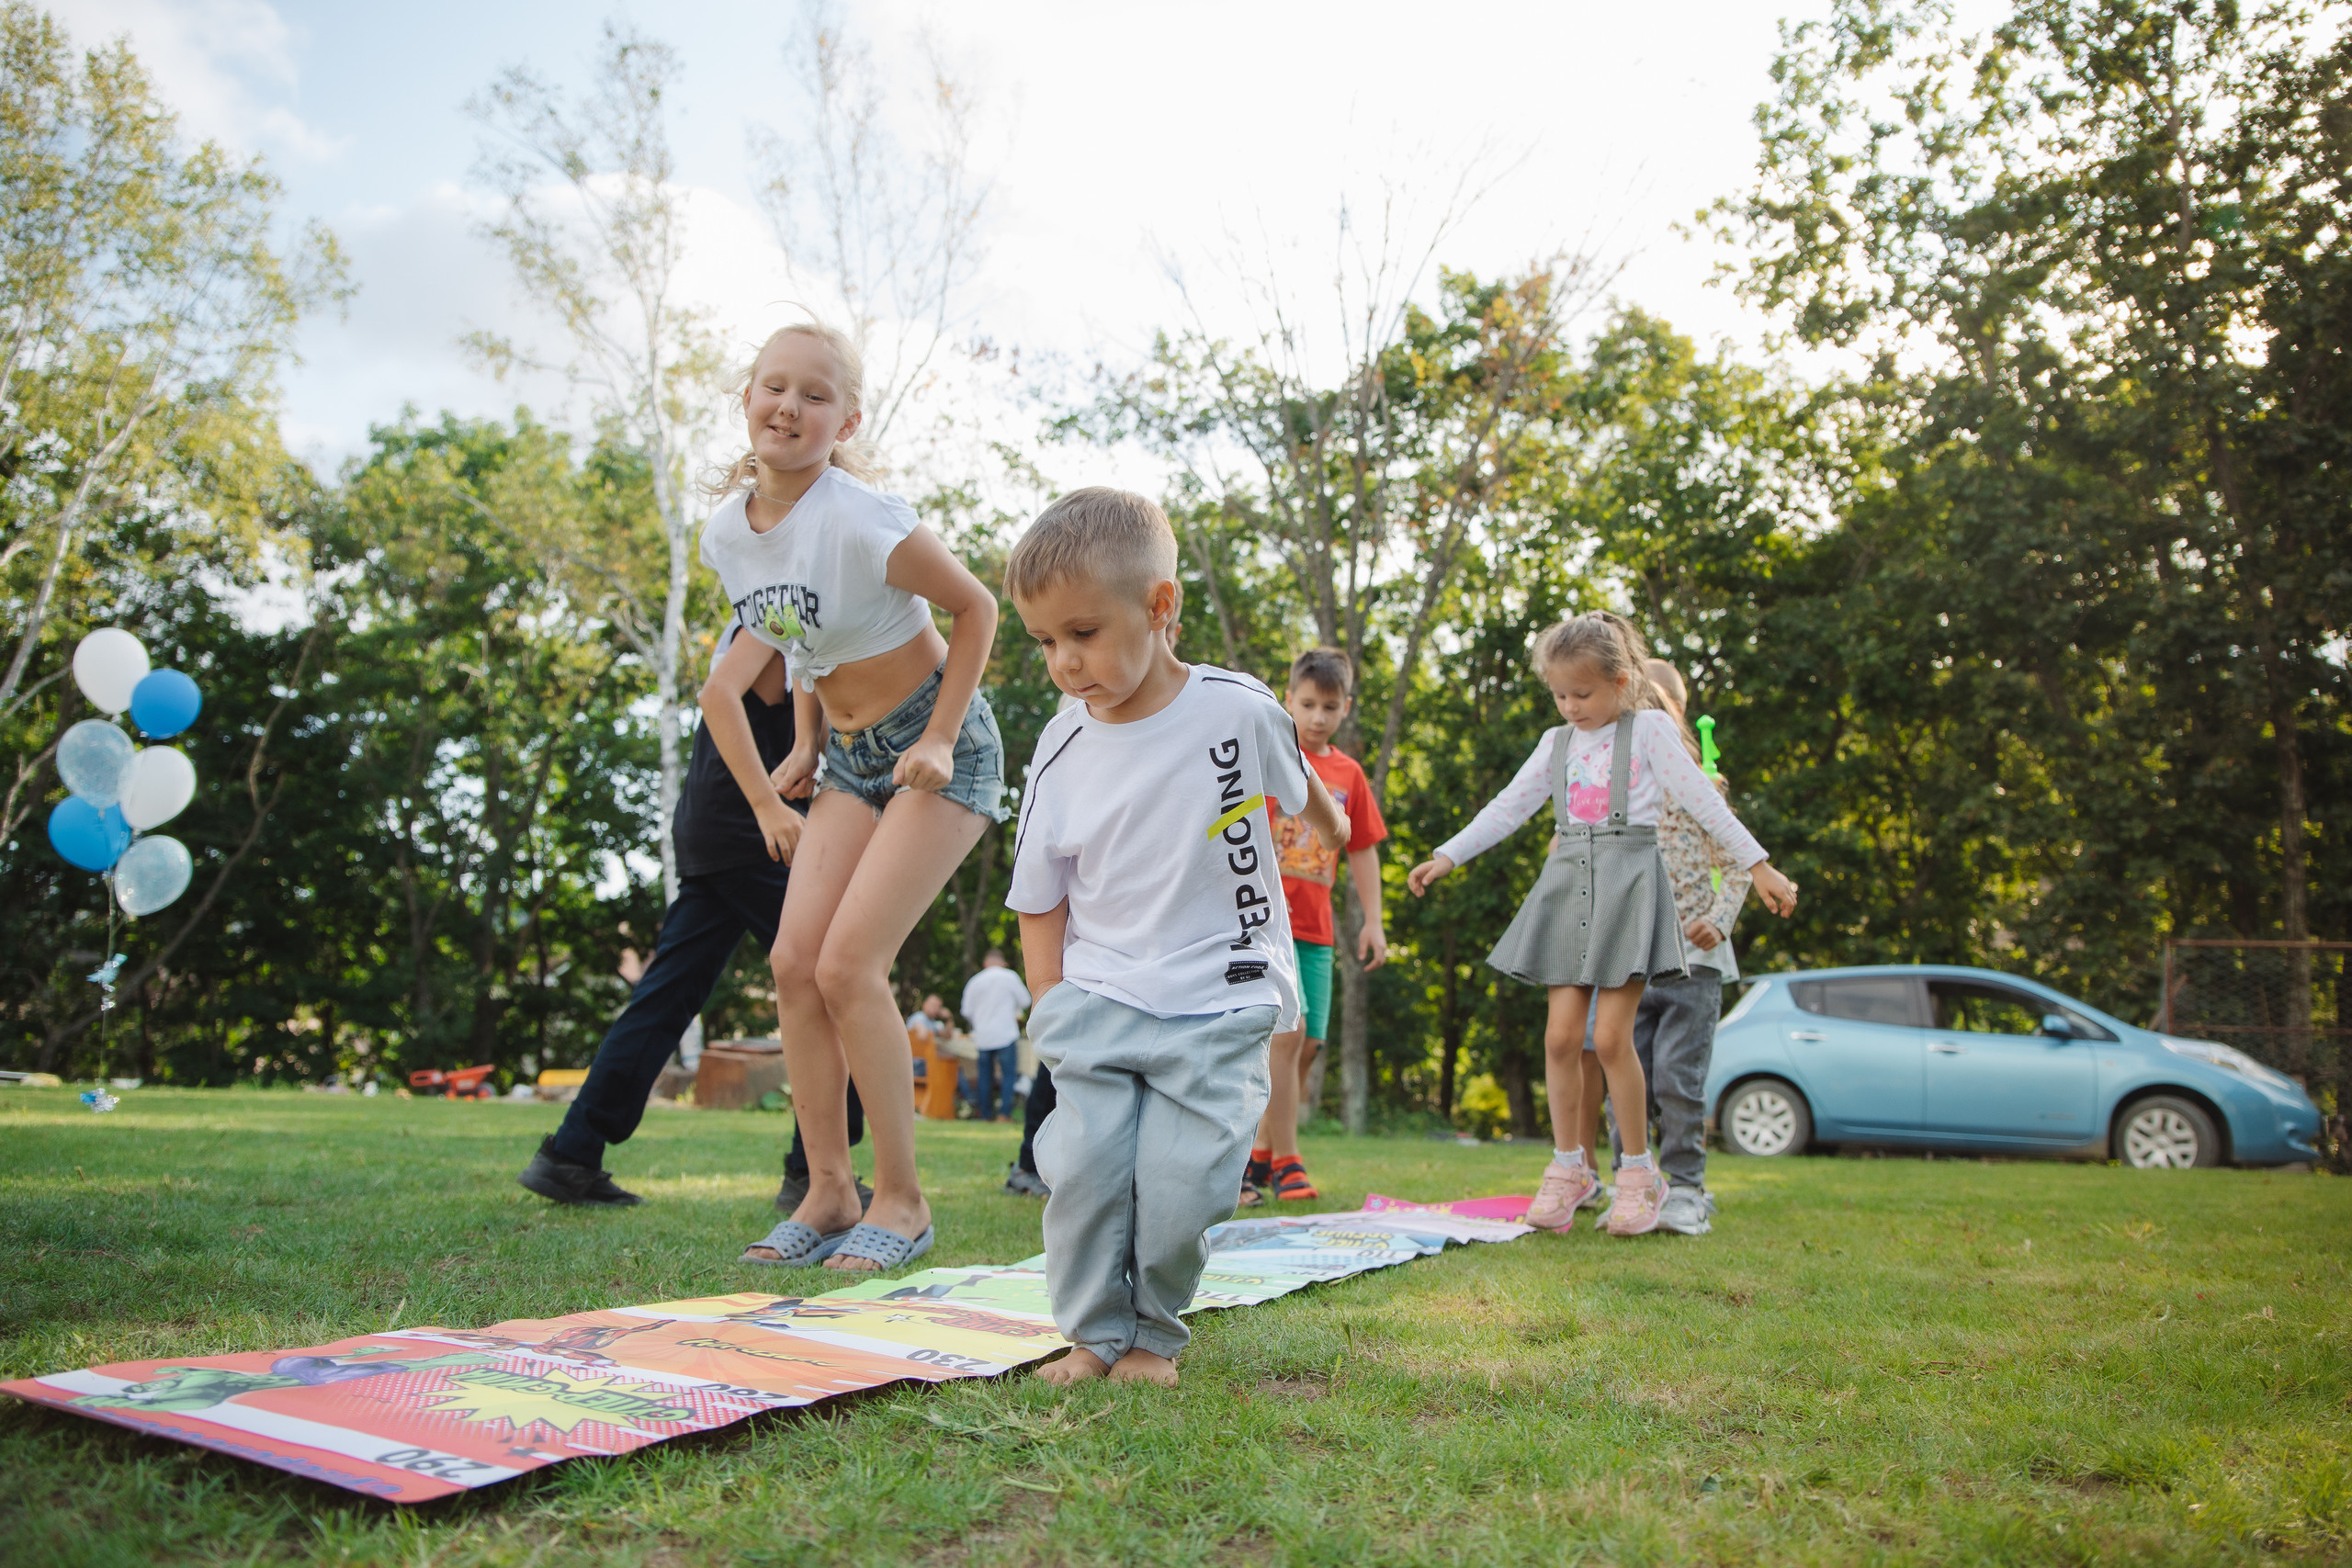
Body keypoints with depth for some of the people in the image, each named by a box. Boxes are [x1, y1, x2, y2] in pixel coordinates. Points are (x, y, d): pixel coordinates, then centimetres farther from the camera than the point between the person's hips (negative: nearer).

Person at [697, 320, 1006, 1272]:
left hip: (936, 749, -7)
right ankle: (829, 1192, 9)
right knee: (794, 959, -3)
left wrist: (938, 740, -15)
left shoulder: (859, 521, -23)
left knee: (848, 965, -14)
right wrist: (807, 741, 9)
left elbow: (975, 607, -13)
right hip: (850, 757, 7)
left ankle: (901, 1199, 1)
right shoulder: (728, 531, -1)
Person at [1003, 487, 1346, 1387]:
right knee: (1084, 1163, -12)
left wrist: (1329, 824, 36)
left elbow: (1296, 783, 18)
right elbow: (1040, 905, 8)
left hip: (1219, 1009, -2)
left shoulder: (1239, 710, -7)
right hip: (1098, 1000, 2)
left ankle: (1151, 1335, 15)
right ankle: (1095, 1331, 11)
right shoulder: (1062, 754, -1)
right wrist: (1054, 1012, 1)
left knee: (1179, 1182, -11)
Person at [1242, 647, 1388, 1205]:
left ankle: (1259, 1156, 20)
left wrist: (1373, 921, 11)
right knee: (1288, 1029, -16)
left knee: (1307, 1044, 4)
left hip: (1315, 928, 5)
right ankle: (1285, 1161, -6)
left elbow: (1362, 850, 17)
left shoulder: (1349, 772, 13)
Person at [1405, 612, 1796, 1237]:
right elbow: (1507, 807, 15)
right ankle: (1568, 1167, 12)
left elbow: (1704, 801, -1)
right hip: (1569, 881, 4)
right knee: (1561, 1034, -2)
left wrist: (1760, 866, -4)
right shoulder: (1557, 742, 15)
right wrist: (1446, 856, 9)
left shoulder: (1649, 728, 2)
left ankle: (1638, 1171, 8)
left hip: (1628, 880, -4)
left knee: (1610, 1035, -9)